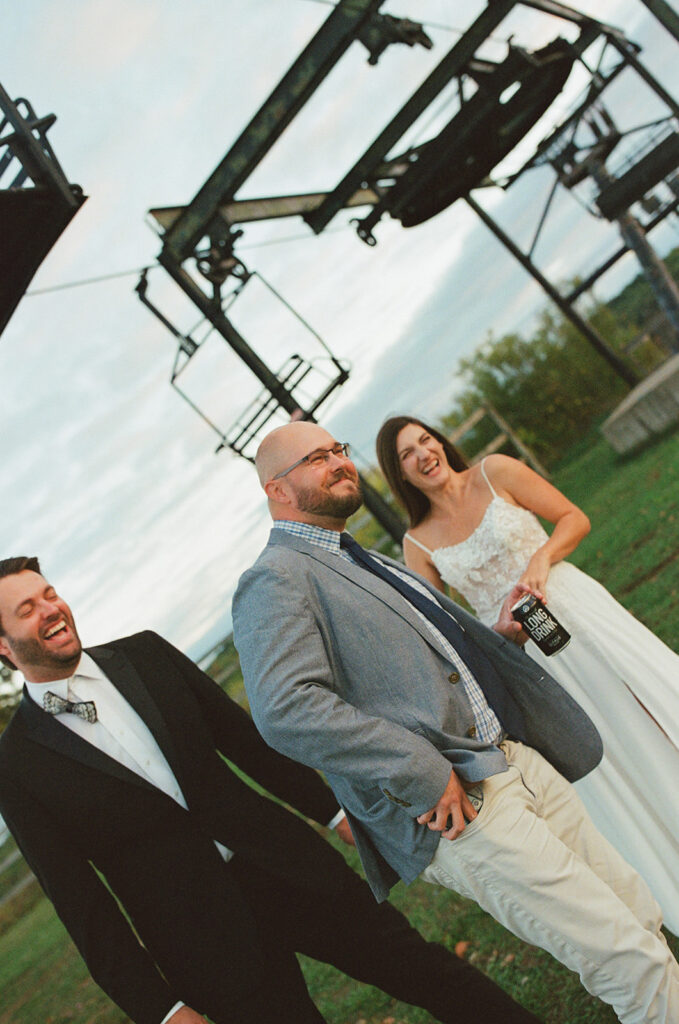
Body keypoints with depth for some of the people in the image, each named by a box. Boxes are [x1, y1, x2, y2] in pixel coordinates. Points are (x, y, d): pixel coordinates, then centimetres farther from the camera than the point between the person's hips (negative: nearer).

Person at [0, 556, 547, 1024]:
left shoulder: (143, 652, 2)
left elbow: (244, 737, 8)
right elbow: (80, 901, -4)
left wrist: (339, 810, 6)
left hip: (287, 866, 3)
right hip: (212, 945, -2)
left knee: (421, 968, 8)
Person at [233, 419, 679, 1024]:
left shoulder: (368, 564, 20)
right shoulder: (274, 581, -10)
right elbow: (286, 709, -25)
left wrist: (499, 635, 10)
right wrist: (426, 776, -23)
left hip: (518, 757, 9)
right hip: (456, 813, -9)